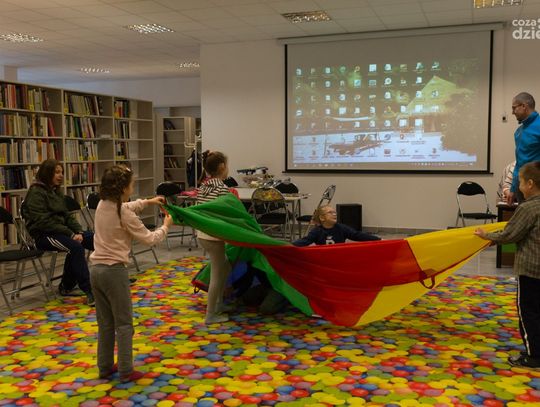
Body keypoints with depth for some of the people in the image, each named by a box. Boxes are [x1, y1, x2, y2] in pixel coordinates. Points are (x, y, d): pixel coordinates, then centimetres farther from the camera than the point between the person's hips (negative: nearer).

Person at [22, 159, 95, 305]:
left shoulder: (56, 191, 16)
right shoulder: (36, 193, -10)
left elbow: (67, 215, 14)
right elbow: (44, 221, -19)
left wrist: (79, 231, -6)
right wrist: (71, 234, -22)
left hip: (60, 230, 9)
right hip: (43, 234, -8)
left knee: (94, 239, -8)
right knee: (75, 247, -32)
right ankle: (89, 291, -31)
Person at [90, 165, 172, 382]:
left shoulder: (103, 205, 5)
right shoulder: (125, 215, -16)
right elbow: (149, 238, -8)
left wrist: (148, 202, 28)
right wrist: (165, 226, 8)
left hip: (96, 269, 8)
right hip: (114, 271, -7)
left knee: (105, 322, 17)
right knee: (123, 323, 4)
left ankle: (105, 367, 25)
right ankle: (126, 371, 8)